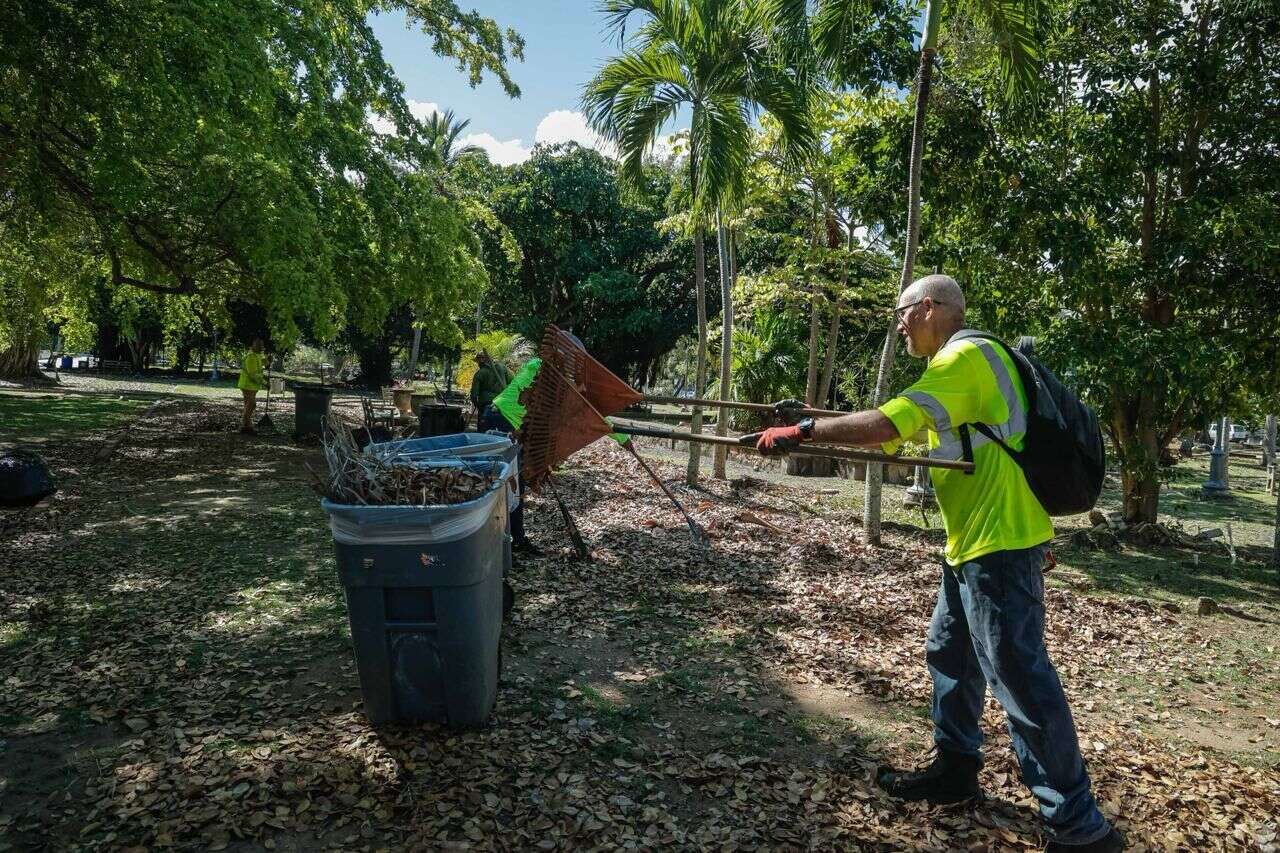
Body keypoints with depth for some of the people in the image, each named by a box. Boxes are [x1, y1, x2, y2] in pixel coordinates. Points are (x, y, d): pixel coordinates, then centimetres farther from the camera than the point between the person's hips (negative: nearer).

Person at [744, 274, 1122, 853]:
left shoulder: (967, 355, -16)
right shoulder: (959, 363, 17)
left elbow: (885, 425, -26)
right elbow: (896, 433, 17)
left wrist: (801, 432, -17)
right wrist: (809, 426, 12)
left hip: (999, 544, -10)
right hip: (974, 544, 10)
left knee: (1019, 678, -5)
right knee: (949, 656, 19)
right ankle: (956, 769, 34)